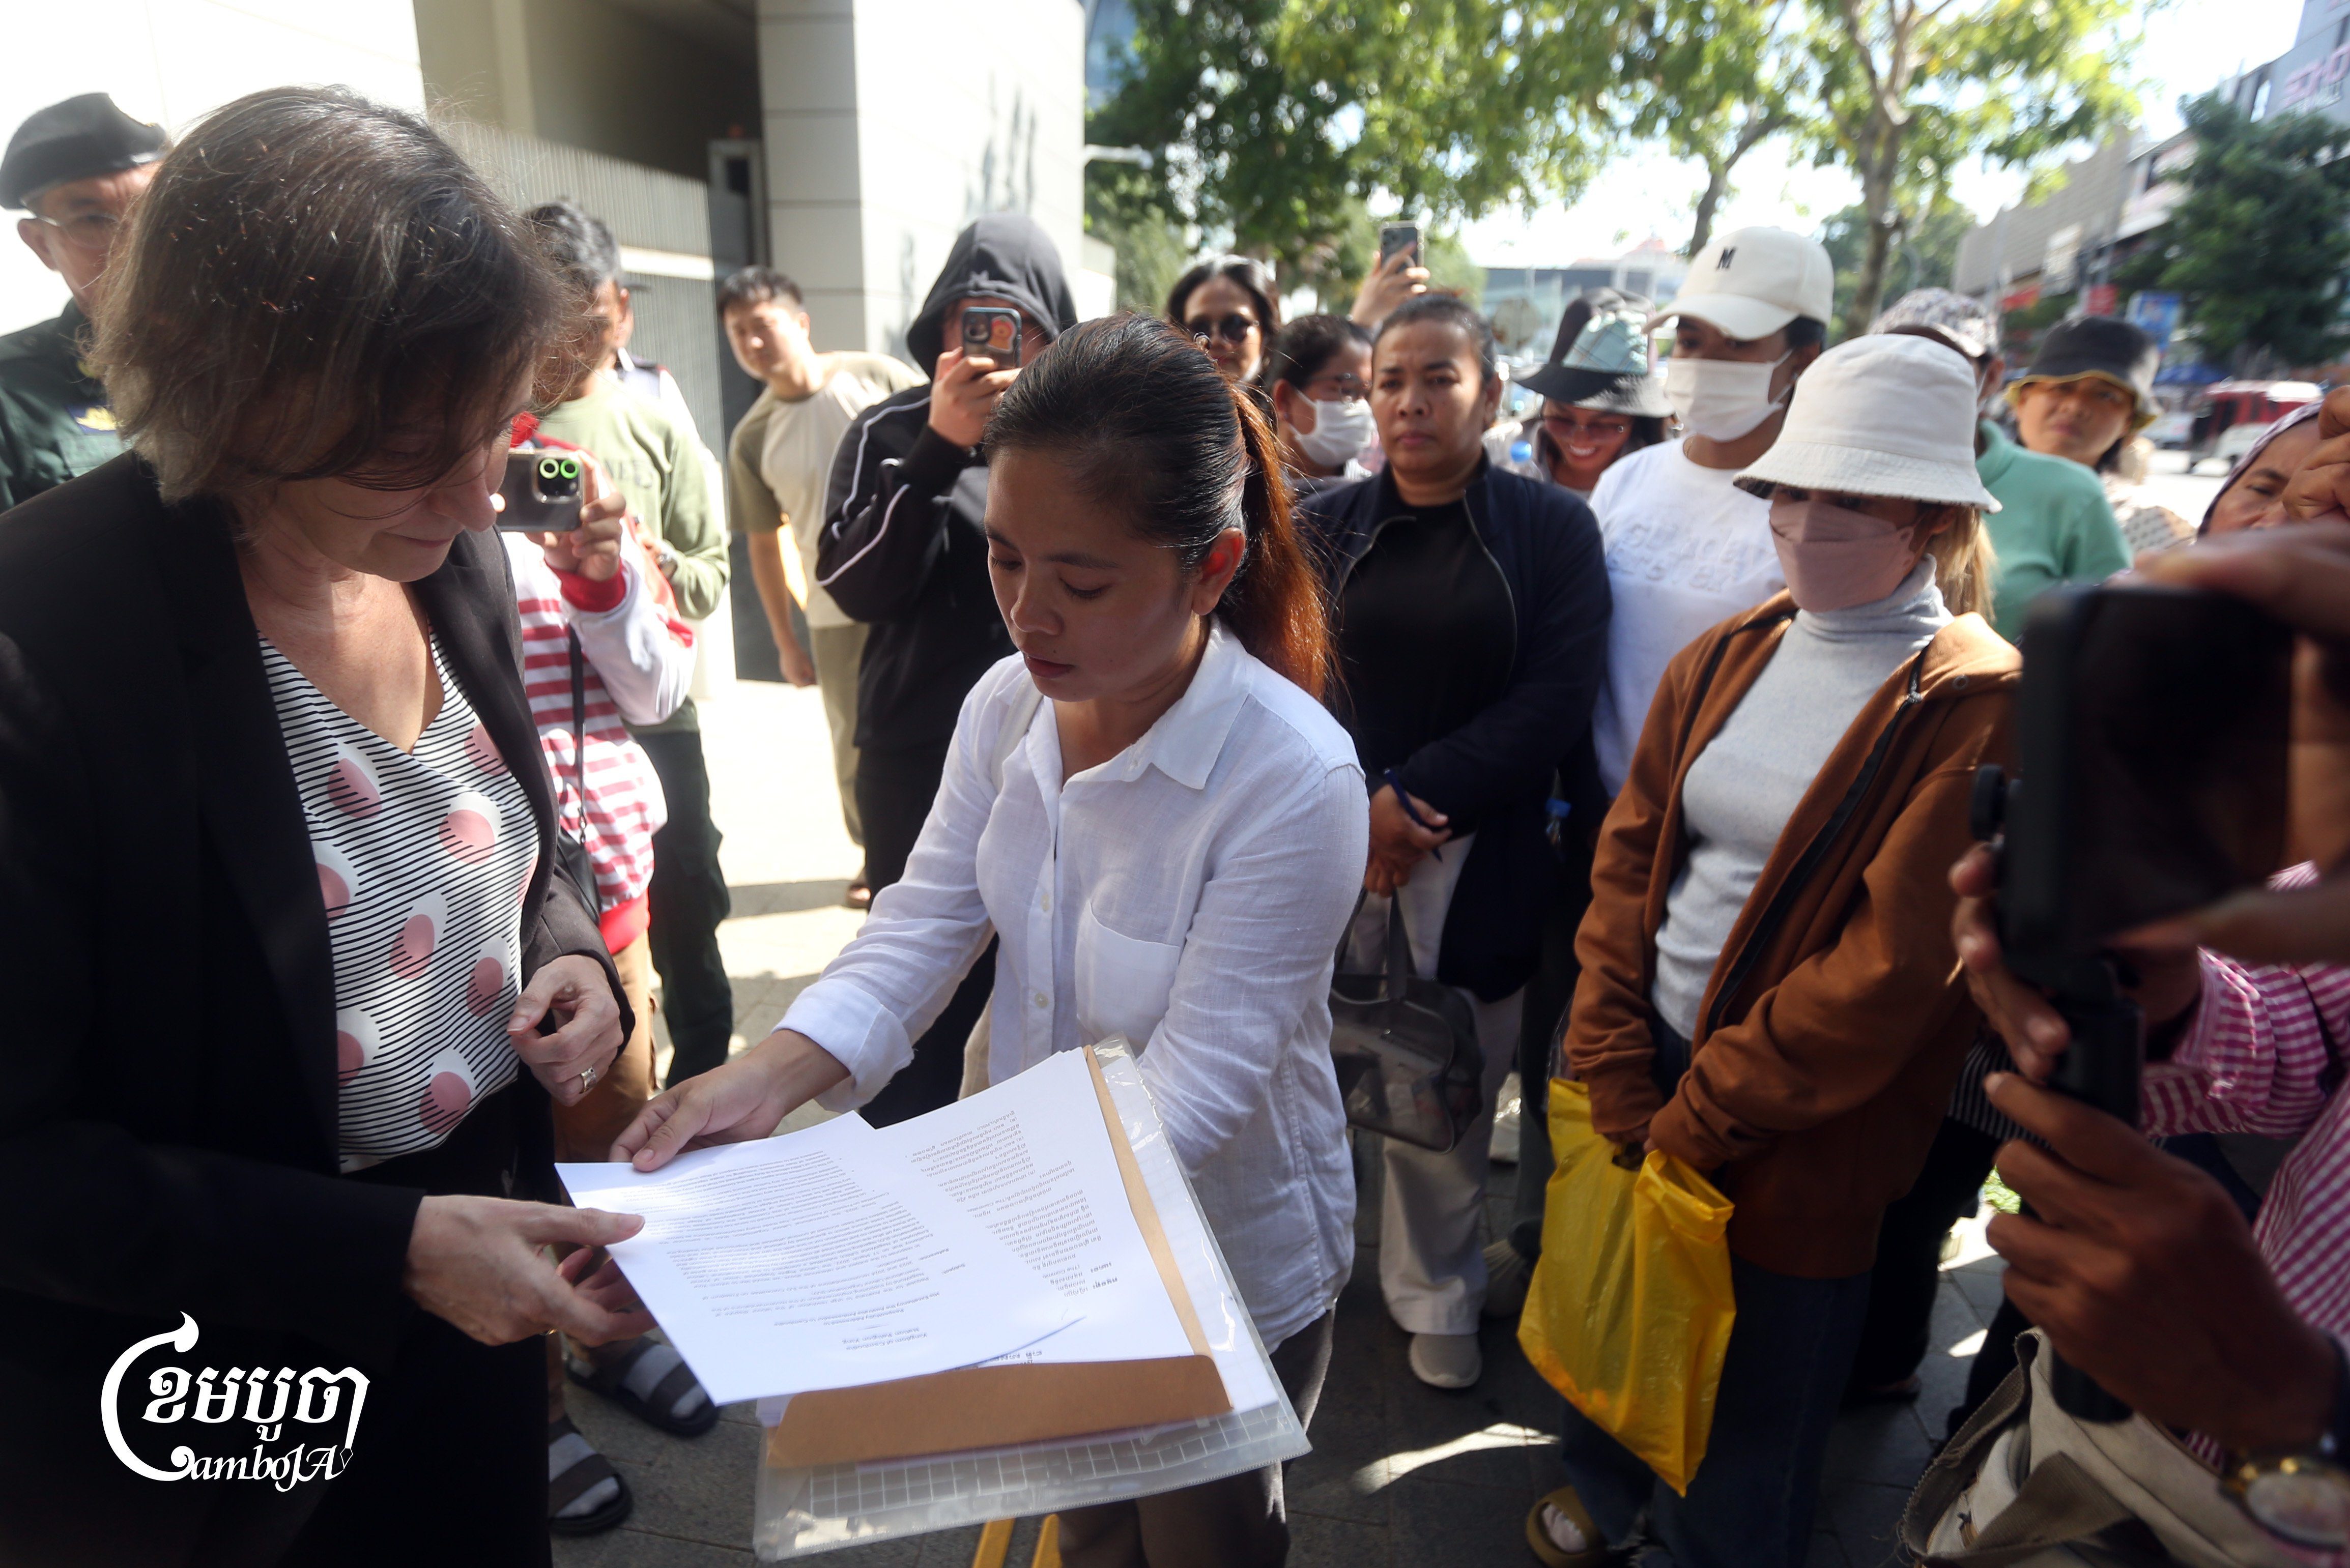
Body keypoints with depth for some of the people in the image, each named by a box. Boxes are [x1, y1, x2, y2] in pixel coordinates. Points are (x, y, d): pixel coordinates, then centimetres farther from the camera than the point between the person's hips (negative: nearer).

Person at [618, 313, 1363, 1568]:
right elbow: (921, 928, -10)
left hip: (1222, 1262, -5)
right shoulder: (1008, 704, -12)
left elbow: (1190, 1093, -30)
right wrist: (775, 1072, -27)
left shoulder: (1294, 782, -31)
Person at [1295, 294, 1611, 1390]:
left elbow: (1556, 696, -6)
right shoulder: (1326, 526, 7)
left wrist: (1416, 797, -13)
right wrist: (1357, 805, -13)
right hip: (1327, 836, 1)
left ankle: (1437, 1298, 28)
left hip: (1481, 853, -1)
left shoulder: (1551, 529, 3)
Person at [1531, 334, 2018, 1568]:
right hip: (1647, 1060, 5)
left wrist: (1695, 1122, -15)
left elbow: (1892, 970, -19)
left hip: (1802, 1133, -4)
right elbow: (1626, 862, -1)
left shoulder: (1977, 707, -14)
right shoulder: (1724, 660, 2)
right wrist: (1616, 1080, -9)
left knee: (1755, 1386, 16)